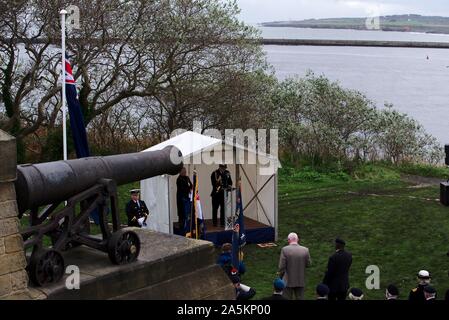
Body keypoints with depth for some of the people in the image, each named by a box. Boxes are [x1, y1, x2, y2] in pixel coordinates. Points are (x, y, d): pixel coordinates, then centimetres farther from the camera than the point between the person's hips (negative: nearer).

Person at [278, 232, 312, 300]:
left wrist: (281, 278, 1)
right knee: (300, 298, 13)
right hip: (300, 281, 2)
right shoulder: (305, 250, -8)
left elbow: (282, 266, -12)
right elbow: (308, 264, 1)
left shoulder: (285, 250, -14)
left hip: (288, 281, -2)